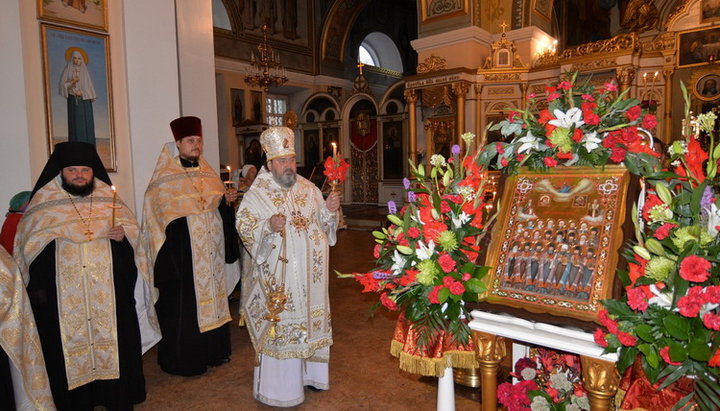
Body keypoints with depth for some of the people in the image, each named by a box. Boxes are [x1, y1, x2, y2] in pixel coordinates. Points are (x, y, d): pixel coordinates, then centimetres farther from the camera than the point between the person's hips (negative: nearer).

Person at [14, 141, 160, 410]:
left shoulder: (109, 199, 8)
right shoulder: (43, 204, 4)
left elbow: (133, 231, 10)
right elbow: (29, 245, 4)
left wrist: (124, 234, -10)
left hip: (109, 293, 1)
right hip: (63, 296, -1)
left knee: (114, 342, 6)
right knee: (70, 346, 3)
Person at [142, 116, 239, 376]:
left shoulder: (207, 172, 12)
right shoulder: (165, 178, -5)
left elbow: (219, 206, 16)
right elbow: (162, 213, -12)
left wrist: (227, 200, -4)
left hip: (210, 251, 6)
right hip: (182, 253, -6)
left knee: (212, 297, 12)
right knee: (184, 303, -1)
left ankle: (214, 350, 27)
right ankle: (184, 359, 14)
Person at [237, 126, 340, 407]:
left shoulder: (308, 188, 7)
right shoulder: (256, 194, -7)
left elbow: (321, 223, 12)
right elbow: (244, 227, -12)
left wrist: (329, 210, -8)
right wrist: (269, 226, -28)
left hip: (310, 276, 5)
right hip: (277, 277, -5)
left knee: (309, 321, 15)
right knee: (279, 327, 1)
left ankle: (308, 373, 35)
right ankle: (279, 387, 18)